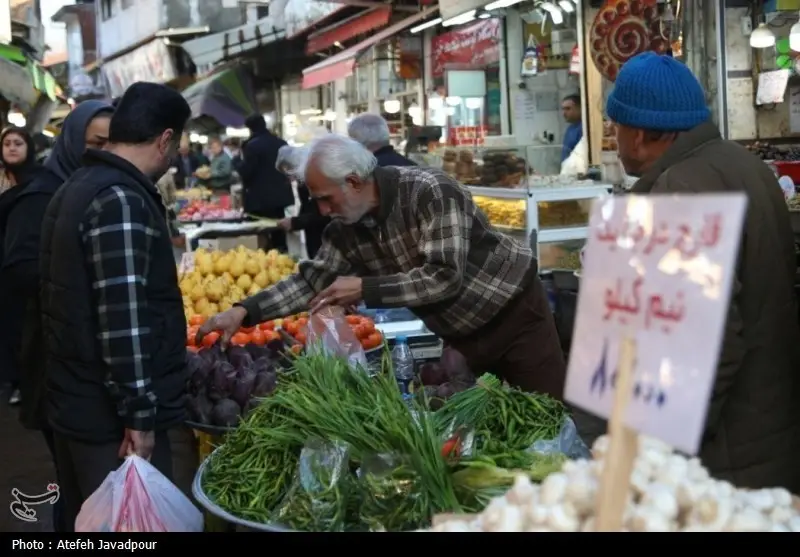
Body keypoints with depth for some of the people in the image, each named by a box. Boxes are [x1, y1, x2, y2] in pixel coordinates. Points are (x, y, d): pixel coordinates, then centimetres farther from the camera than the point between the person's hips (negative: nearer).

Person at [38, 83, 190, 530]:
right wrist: (139, 413, -20)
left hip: (78, 401, 10)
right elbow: (123, 316, -24)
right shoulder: (121, 199, -18)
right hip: (111, 414, -10)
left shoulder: (77, 188, 13)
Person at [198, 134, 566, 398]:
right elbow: (313, 280, 0)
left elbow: (445, 277, -33)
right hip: (461, 334, 6)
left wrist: (364, 289, -29)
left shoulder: (430, 192, -27)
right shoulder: (346, 228, -6)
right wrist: (244, 311, -11)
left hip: (514, 312, -6)